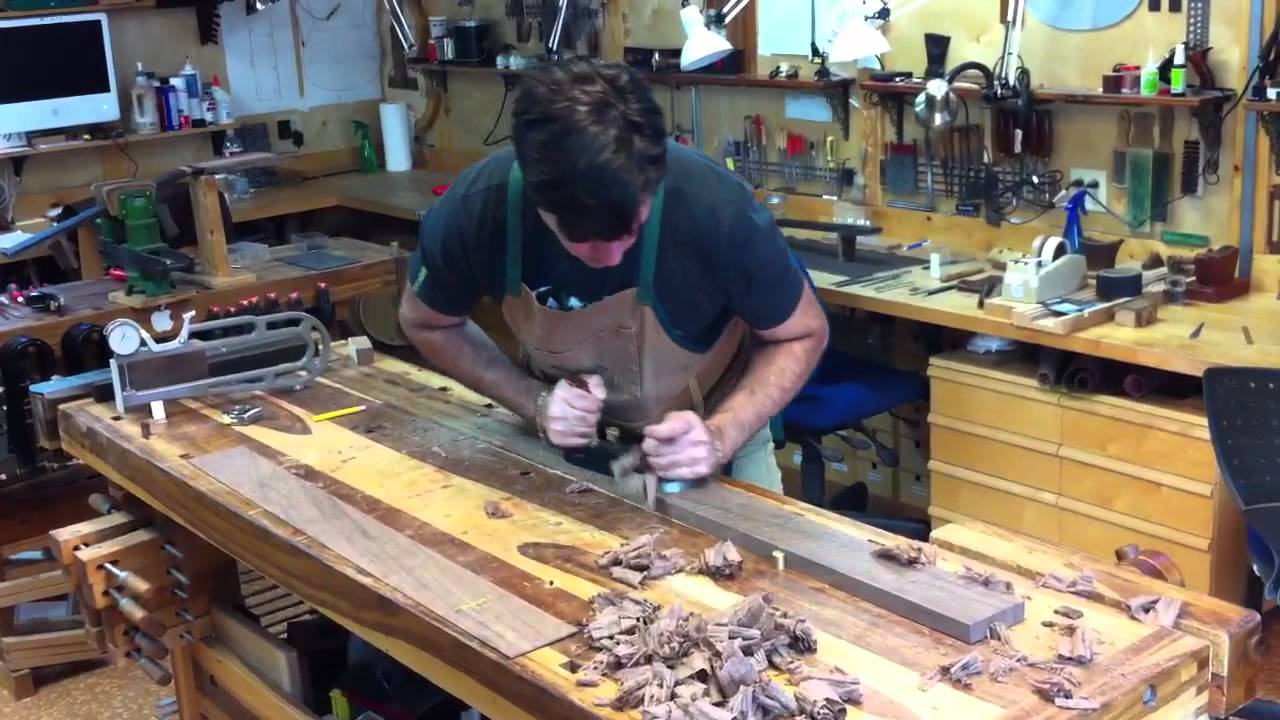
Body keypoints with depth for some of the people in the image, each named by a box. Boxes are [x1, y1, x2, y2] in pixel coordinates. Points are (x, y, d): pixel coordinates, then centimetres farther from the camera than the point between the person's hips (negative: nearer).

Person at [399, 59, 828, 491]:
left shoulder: (718, 208, -34)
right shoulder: (475, 208, -29)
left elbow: (801, 335, -16)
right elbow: (427, 324, -8)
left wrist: (721, 437, -32)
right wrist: (535, 402, -22)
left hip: (703, 428, -1)